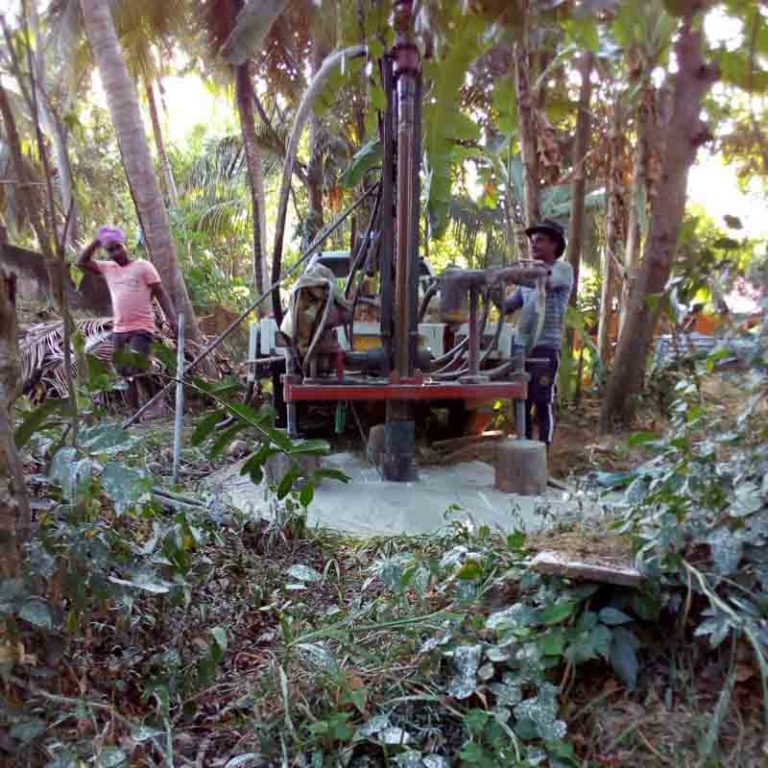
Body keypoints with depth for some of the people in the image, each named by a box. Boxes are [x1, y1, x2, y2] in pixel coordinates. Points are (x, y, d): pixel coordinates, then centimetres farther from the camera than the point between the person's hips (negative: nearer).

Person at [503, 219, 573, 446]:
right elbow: (507, 307, 19)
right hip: (523, 347, 7)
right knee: (521, 403, 9)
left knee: (543, 404, -5)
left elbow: (546, 281, -22)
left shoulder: (563, 269, 2)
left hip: (546, 348, -7)